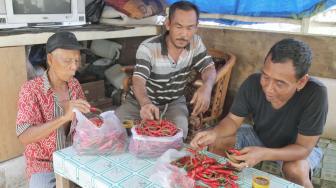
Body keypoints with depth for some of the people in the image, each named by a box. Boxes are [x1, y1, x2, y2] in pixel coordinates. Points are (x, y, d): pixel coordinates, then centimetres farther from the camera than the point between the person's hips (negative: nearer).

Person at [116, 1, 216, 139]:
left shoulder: (195, 43, -9)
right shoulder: (148, 48, -23)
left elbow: (209, 68, -9)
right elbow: (138, 80, -34)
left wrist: (206, 87, -36)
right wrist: (145, 104, -58)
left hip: (174, 102, 2)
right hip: (142, 101, -1)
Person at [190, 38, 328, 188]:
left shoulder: (315, 94, -36)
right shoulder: (253, 83, -26)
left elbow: (303, 147, -30)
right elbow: (233, 119, -14)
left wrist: (264, 154, -46)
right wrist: (213, 133, -36)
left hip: (297, 147, -3)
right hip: (259, 137, 3)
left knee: (296, 169, -33)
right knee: (220, 140, -15)